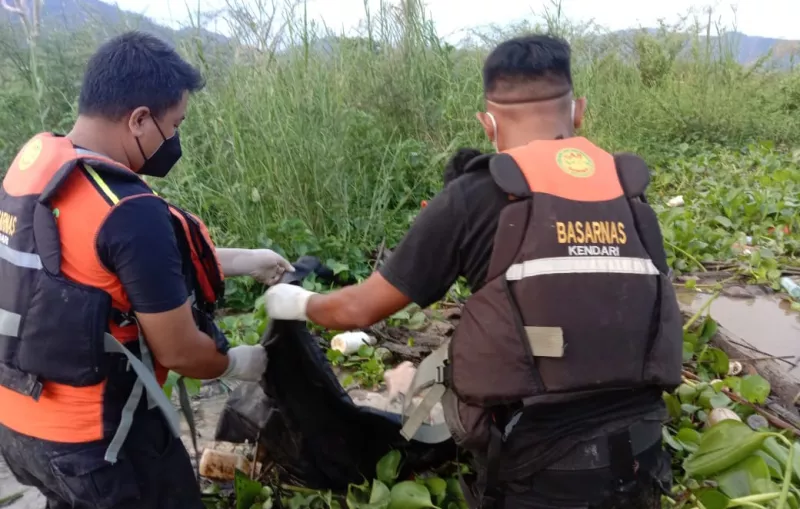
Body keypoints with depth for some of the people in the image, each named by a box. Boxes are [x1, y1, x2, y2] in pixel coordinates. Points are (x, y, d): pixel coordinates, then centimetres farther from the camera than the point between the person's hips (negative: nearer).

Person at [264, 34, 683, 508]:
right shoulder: (631, 193, 4)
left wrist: (297, 303, 19)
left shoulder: (475, 197, -9)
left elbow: (360, 309, 0)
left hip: (537, 468, -5)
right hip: (637, 460, 5)